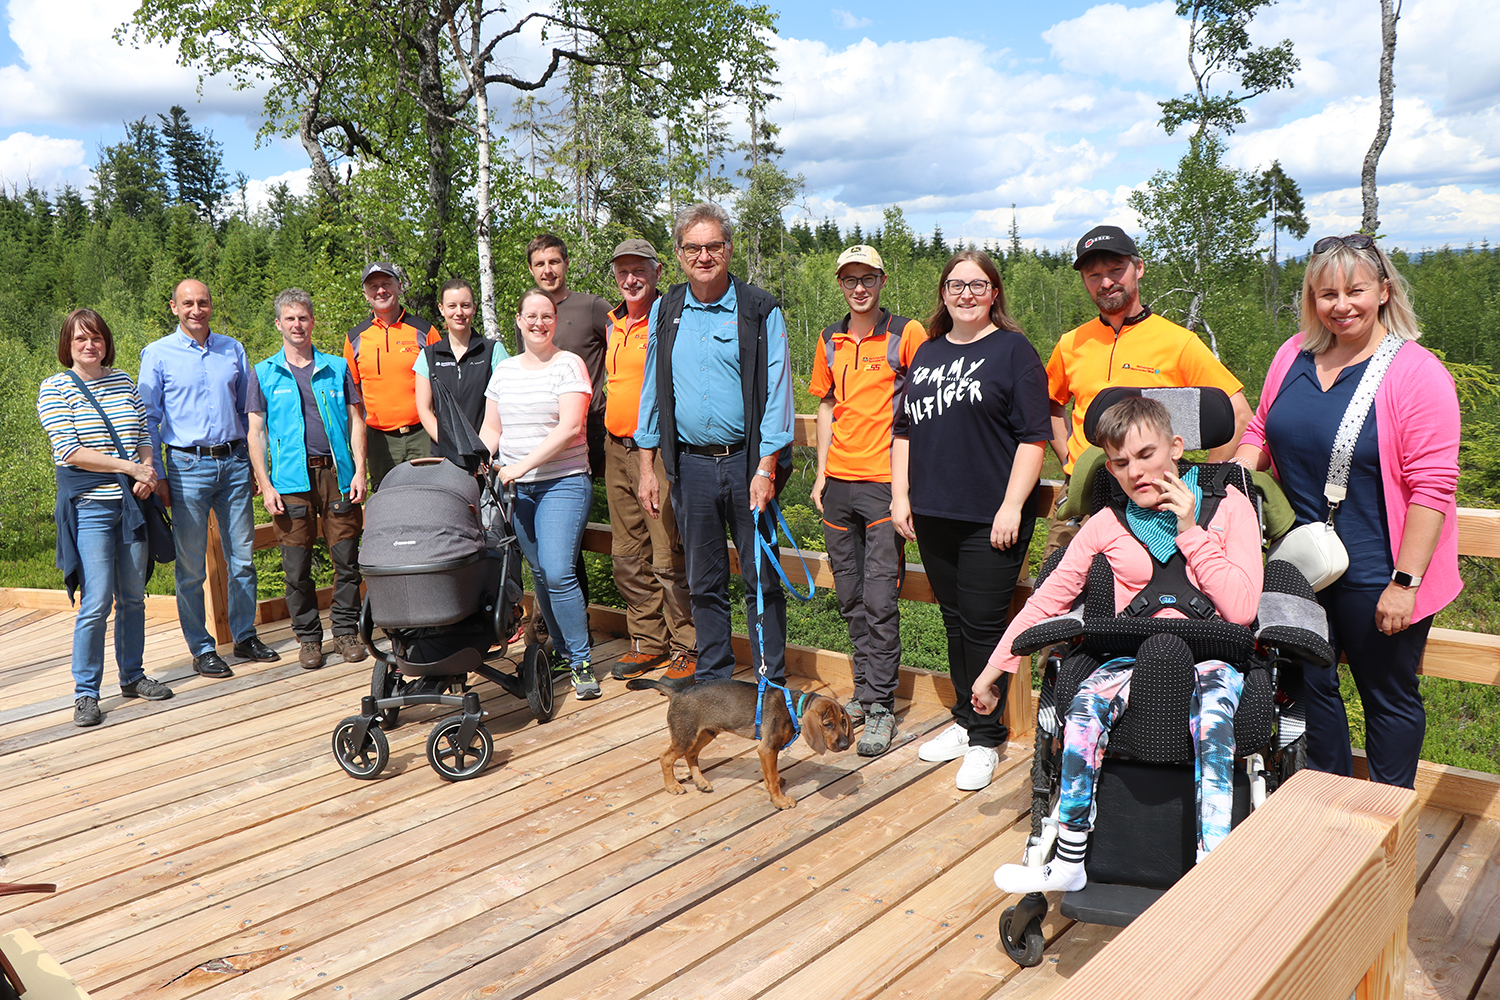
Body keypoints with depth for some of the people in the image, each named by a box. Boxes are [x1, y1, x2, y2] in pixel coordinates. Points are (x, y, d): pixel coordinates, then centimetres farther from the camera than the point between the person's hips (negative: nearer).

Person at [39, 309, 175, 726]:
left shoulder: (124, 382, 12)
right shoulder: (55, 388, -2)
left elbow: (145, 435, 15)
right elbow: (69, 451, -11)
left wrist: (147, 470, -4)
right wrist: (129, 467, -15)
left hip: (132, 503, 5)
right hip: (89, 507, -5)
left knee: (133, 596, 10)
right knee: (96, 602, -6)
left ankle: (132, 676, 24)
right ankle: (86, 694, 5)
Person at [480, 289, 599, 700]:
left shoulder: (569, 365, -3)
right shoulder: (504, 370, 14)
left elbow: (569, 427, -13)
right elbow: (491, 428, 16)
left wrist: (523, 465, -18)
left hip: (563, 483, -5)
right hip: (515, 488, 5)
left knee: (558, 573, -14)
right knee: (540, 574, 8)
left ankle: (582, 663, -3)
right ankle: (562, 652, 22)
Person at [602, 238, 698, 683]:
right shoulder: (614, 324, 16)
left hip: (659, 450, -8)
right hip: (617, 450, 8)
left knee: (669, 559, -6)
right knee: (628, 557, 12)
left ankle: (687, 648, 6)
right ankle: (647, 641, 24)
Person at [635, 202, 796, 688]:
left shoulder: (760, 311, -2)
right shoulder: (665, 312, 9)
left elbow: (775, 391, -5)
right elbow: (652, 390, 13)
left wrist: (766, 469, -12)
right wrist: (647, 467, 8)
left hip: (747, 463, -3)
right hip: (690, 464, 3)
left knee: (761, 579, 3)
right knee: (704, 580, 12)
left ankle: (771, 681, 15)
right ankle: (712, 674, 25)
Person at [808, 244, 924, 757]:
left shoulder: (907, 334, -4)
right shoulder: (830, 341, 12)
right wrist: (821, 473, 13)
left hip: (885, 482, -5)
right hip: (839, 482, 6)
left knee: (880, 598, -6)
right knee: (850, 594, 12)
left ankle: (881, 706, 3)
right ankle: (864, 689, 25)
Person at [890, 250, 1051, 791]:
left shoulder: (1013, 350, -2)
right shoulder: (927, 352, 15)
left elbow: (1033, 436, -8)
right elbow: (905, 429, 19)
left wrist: (1012, 507, -14)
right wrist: (900, 496, 11)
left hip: (990, 520, -5)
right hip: (931, 515, 6)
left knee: (982, 625, -1)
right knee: (954, 620, 14)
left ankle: (985, 738, 12)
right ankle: (964, 720, 28)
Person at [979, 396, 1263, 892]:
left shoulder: (1228, 505, 4)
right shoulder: (1107, 526, 8)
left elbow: (1241, 608, -5)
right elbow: (1046, 600, 12)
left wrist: (1190, 531, -9)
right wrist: (994, 668, 9)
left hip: (1212, 655, -1)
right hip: (1137, 656, 2)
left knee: (1212, 723, -35)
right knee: (1087, 703, -29)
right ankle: (1069, 864, -19)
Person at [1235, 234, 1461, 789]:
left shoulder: (1417, 373, -13)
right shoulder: (1295, 355, 4)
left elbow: (1432, 487, -16)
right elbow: (1260, 431, 15)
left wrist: (1405, 582, -18)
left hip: (1376, 573, -5)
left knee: (1387, 696, 11)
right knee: (1308, 682, 16)